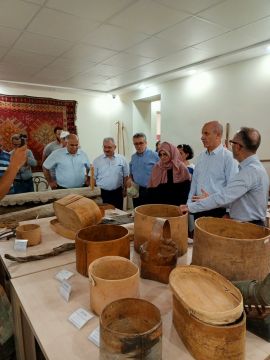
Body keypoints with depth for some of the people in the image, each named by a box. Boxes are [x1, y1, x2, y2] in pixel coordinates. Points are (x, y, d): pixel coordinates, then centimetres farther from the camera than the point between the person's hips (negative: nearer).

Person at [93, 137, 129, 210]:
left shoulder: (121, 159, 1)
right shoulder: (97, 161, 1)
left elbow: (125, 176, 7)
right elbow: (93, 178, 2)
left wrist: (124, 189, 5)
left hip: (117, 193, 1)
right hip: (102, 193, 0)